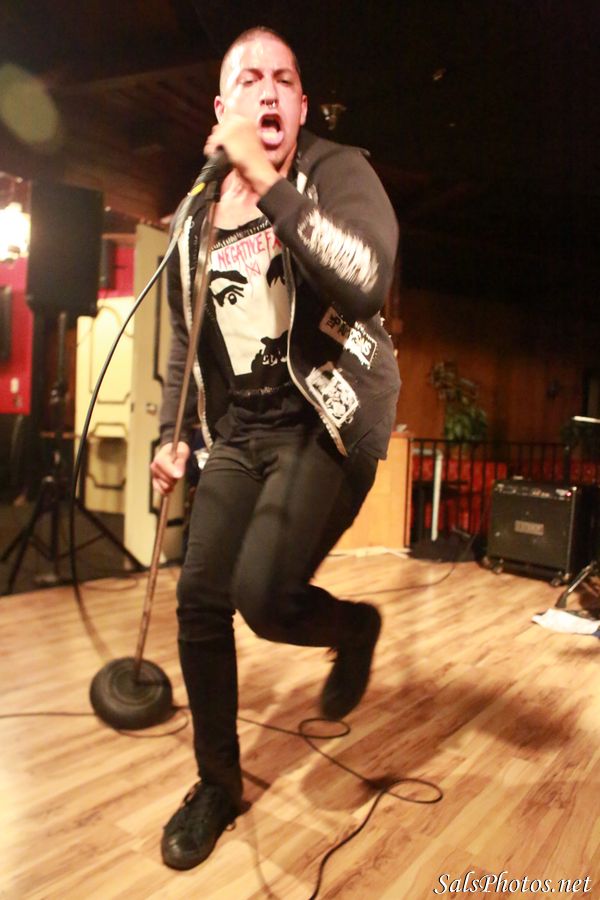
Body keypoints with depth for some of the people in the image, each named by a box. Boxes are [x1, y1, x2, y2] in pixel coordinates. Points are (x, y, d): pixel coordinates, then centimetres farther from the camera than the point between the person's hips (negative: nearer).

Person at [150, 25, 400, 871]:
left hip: (329, 419, -5)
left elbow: (367, 283, -25)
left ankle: (354, 626, 18)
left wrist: (270, 183, -22)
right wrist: (176, 436, 12)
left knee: (264, 595, -21)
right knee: (200, 598, -1)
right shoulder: (198, 217, 12)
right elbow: (185, 339, 19)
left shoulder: (338, 172, -4)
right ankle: (218, 782, 24)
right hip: (242, 431, 6)